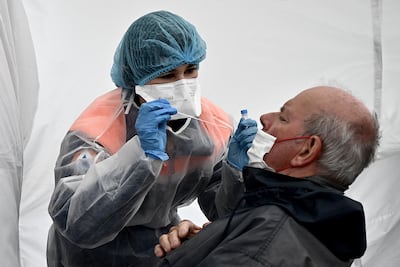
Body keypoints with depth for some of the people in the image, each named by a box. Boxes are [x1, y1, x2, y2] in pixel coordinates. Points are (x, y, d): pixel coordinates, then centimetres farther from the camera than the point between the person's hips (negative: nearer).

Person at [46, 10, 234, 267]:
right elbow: (76, 223, -39)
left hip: (165, 245, 5)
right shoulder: (98, 129, -27)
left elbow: (222, 212, -5)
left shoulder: (215, 124, -11)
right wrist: (144, 152, -44)